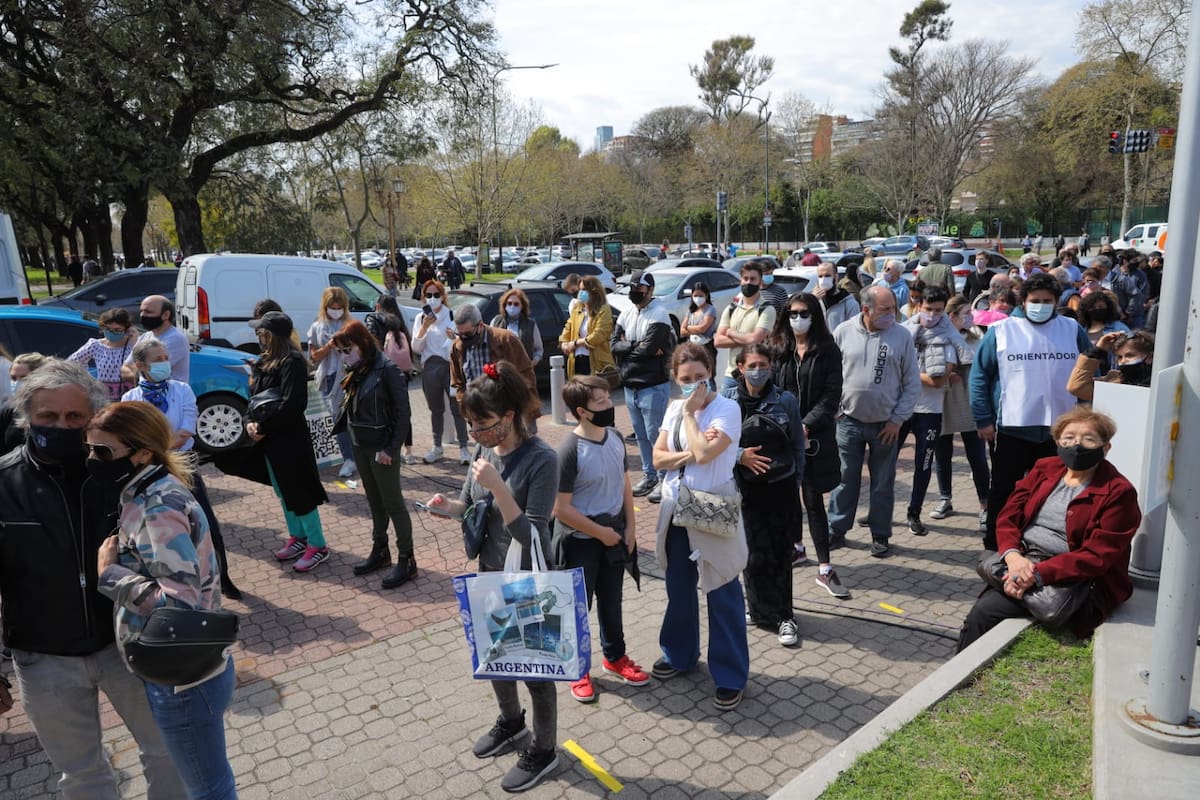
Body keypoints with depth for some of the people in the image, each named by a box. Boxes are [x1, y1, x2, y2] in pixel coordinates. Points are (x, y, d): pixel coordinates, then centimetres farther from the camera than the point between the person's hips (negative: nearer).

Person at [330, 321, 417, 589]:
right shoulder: (356, 372, 7)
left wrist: (391, 448, -19)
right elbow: (349, 407, 11)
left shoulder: (387, 370, -16)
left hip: (382, 447, -7)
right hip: (359, 446, 7)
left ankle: (407, 560, 9)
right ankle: (380, 551, 30)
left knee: (392, 503, 0)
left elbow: (403, 412, -16)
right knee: (374, 501, 17)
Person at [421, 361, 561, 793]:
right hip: (489, 575, 7)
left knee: (534, 667, 11)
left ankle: (543, 751, 33)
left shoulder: (541, 459, -26)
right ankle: (511, 722, 51)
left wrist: (498, 487, -35)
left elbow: (531, 535, -27)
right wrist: (448, 505, -15)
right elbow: (470, 506, 7)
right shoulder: (487, 449, -5)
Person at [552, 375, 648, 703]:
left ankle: (615, 657, 42)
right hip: (580, 542, -6)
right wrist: (600, 532, -15)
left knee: (611, 601, 22)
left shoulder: (615, 438, -4)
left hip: (614, 535, 6)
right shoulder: (570, 450, -24)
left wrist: (630, 526, 3)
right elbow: (561, 508, -22)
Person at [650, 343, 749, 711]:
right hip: (676, 509, 6)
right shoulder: (675, 408, 5)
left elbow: (704, 453, -26)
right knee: (679, 587, 20)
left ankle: (730, 676, 17)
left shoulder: (727, 409, -14)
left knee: (723, 595, 3)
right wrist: (689, 454, -16)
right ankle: (679, 653, 40)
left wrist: (690, 412, -15)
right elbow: (658, 457, 0)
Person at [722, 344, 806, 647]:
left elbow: (798, 445, 4)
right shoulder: (727, 401, -5)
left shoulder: (786, 400, -4)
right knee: (757, 554, 1)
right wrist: (740, 455, -16)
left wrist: (796, 482, 5)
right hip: (747, 489, 0)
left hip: (781, 488, 0)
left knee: (780, 553, 5)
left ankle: (781, 614, 20)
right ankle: (768, 612, 21)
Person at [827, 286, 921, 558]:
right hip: (849, 421, 0)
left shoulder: (901, 336, -5)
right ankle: (836, 530, 24)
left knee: (883, 484, 11)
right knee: (845, 479, 10)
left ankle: (880, 535, 24)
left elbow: (912, 383, -2)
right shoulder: (844, 331, -3)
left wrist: (897, 420, -5)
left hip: (886, 425, 0)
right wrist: (835, 408, -1)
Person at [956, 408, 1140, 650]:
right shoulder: (1045, 468, 13)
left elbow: (1097, 557, -12)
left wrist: (1037, 574, -22)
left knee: (984, 612, -24)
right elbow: (1008, 517, 8)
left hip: (1068, 579, -5)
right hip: (1020, 562, 5)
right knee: (979, 614, -21)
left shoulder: (1118, 493, -4)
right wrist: (1013, 556, -13)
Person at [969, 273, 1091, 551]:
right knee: (1003, 491, 7)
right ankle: (994, 546, 20)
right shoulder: (1001, 331, -4)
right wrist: (983, 419, -7)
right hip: (1011, 428, -2)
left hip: (1060, 430, 3)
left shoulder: (1073, 330, 5)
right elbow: (979, 375, -3)